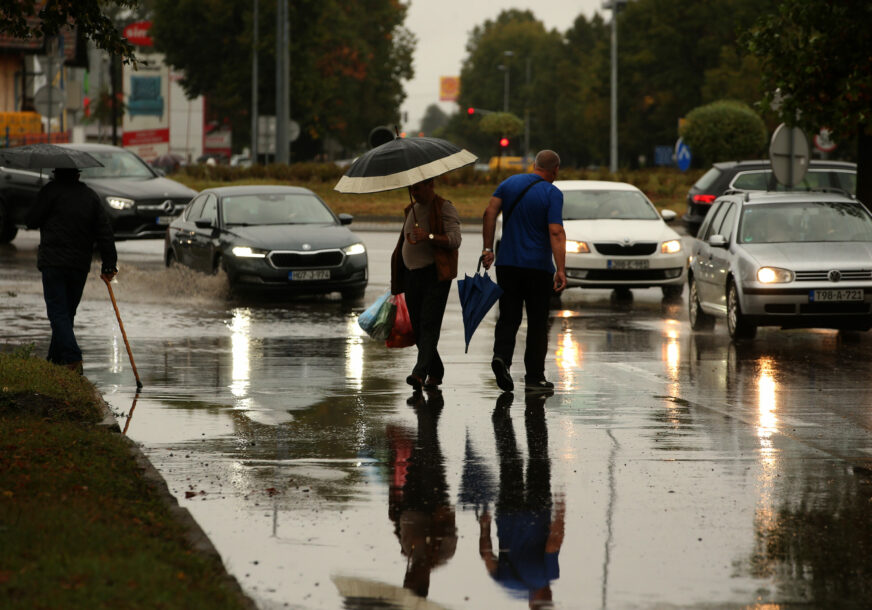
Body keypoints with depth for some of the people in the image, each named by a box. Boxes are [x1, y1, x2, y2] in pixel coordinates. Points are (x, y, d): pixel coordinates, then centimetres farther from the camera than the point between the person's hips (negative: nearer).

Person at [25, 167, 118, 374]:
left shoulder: (52, 190, -6)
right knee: (67, 313, 15)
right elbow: (105, 233, 7)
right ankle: (56, 359, 22)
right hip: (81, 264, 5)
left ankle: (73, 359, -20)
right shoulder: (91, 196, 11)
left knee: (58, 313, -6)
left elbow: (31, 221, -3)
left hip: (53, 263, -5)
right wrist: (109, 265, 9)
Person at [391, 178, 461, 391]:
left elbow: (455, 240, -16)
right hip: (411, 275, 7)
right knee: (417, 327, 6)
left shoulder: (445, 209, -5)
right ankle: (435, 373, 17)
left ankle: (420, 372, -26)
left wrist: (429, 237, -31)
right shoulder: (411, 210, 18)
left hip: (435, 275, -7)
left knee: (428, 324, -15)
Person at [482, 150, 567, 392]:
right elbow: (556, 232, -17)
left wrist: (488, 248, -1)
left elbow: (490, 212, -2)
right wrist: (561, 270, -20)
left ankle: (501, 355, -19)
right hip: (539, 267, -3)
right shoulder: (552, 193, -9)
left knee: (508, 317, 7)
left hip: (507, 263, 3)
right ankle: (534, 376, 8)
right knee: (537, 322, 6)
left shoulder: (509, 183, 6)